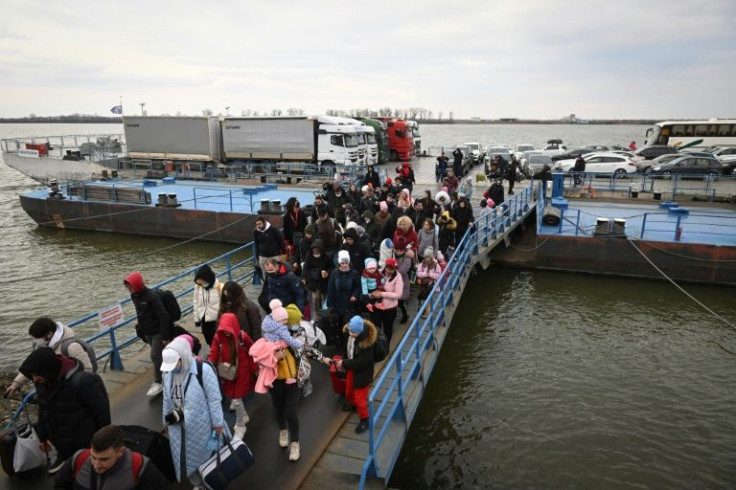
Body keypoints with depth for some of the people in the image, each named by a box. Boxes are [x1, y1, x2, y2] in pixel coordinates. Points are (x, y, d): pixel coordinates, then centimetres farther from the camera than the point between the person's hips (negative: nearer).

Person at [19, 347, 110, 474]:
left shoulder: (82, 381, -33)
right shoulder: (42, 381, -9)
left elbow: (101, 410, -22)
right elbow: (43, 409, 8)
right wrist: (43, 436, 17)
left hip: (83, 442, -6)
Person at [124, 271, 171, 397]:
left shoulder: (152, 296, -24)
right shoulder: (134, 296, 0)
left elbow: (163, 316, -24)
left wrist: (165, 336, -23)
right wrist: (140, 327, 18)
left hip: (158, 331, -8)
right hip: (147, 332, 8)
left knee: (155, 356, -5)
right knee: (158, 355, 18)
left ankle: (158, 383, 8)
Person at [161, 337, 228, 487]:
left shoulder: (203, 370, -26)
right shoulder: (168, 372, -7)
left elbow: (214, 399, -19)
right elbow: (167, 399, 8)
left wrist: (218, 423, -13)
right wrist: (166, 420, 16)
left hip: (200, 425, -5)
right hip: (178, 425, 5)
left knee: (206, 455, 16)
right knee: (186, 457, 21)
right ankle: (197, 484, 48)